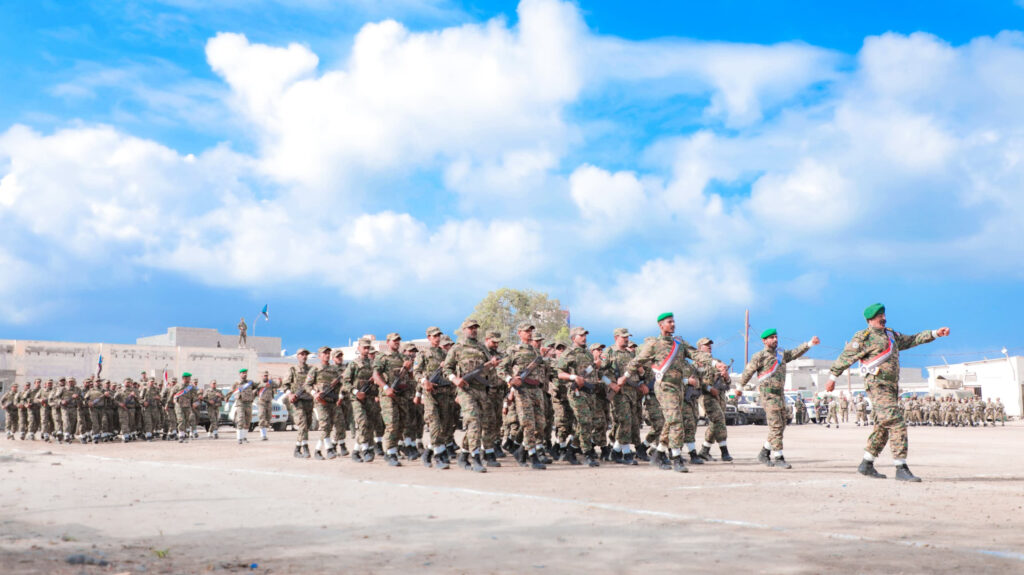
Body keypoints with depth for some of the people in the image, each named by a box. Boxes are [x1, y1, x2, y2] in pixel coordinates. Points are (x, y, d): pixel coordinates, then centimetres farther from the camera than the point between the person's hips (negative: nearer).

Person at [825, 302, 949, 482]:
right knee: (897, 424, -16)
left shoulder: (892, 336, 22)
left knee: (883, 427, 11)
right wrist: (832, 377, -2)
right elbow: (846, 356, -2)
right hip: (877, 385, -9)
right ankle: (901, 469, -17)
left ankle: (866, 464, 21)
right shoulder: (863, 338, -2)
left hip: (891, 387, 9)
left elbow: (912, 340, 29)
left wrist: (935, 333, 21)